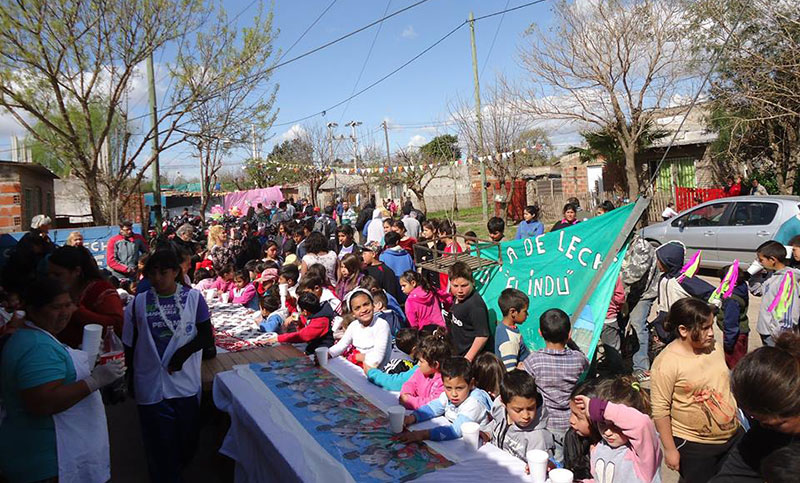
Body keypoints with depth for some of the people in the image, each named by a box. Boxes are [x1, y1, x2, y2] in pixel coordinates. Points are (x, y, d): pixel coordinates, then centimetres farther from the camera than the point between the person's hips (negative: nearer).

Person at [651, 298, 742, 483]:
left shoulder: (713, 346, -2)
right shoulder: (666, 363, -23)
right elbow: (660, 410, -18)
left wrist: (738, 416, 19)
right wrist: (670, 449, -14)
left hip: (733, 435, 6)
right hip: (694, 446, -6)